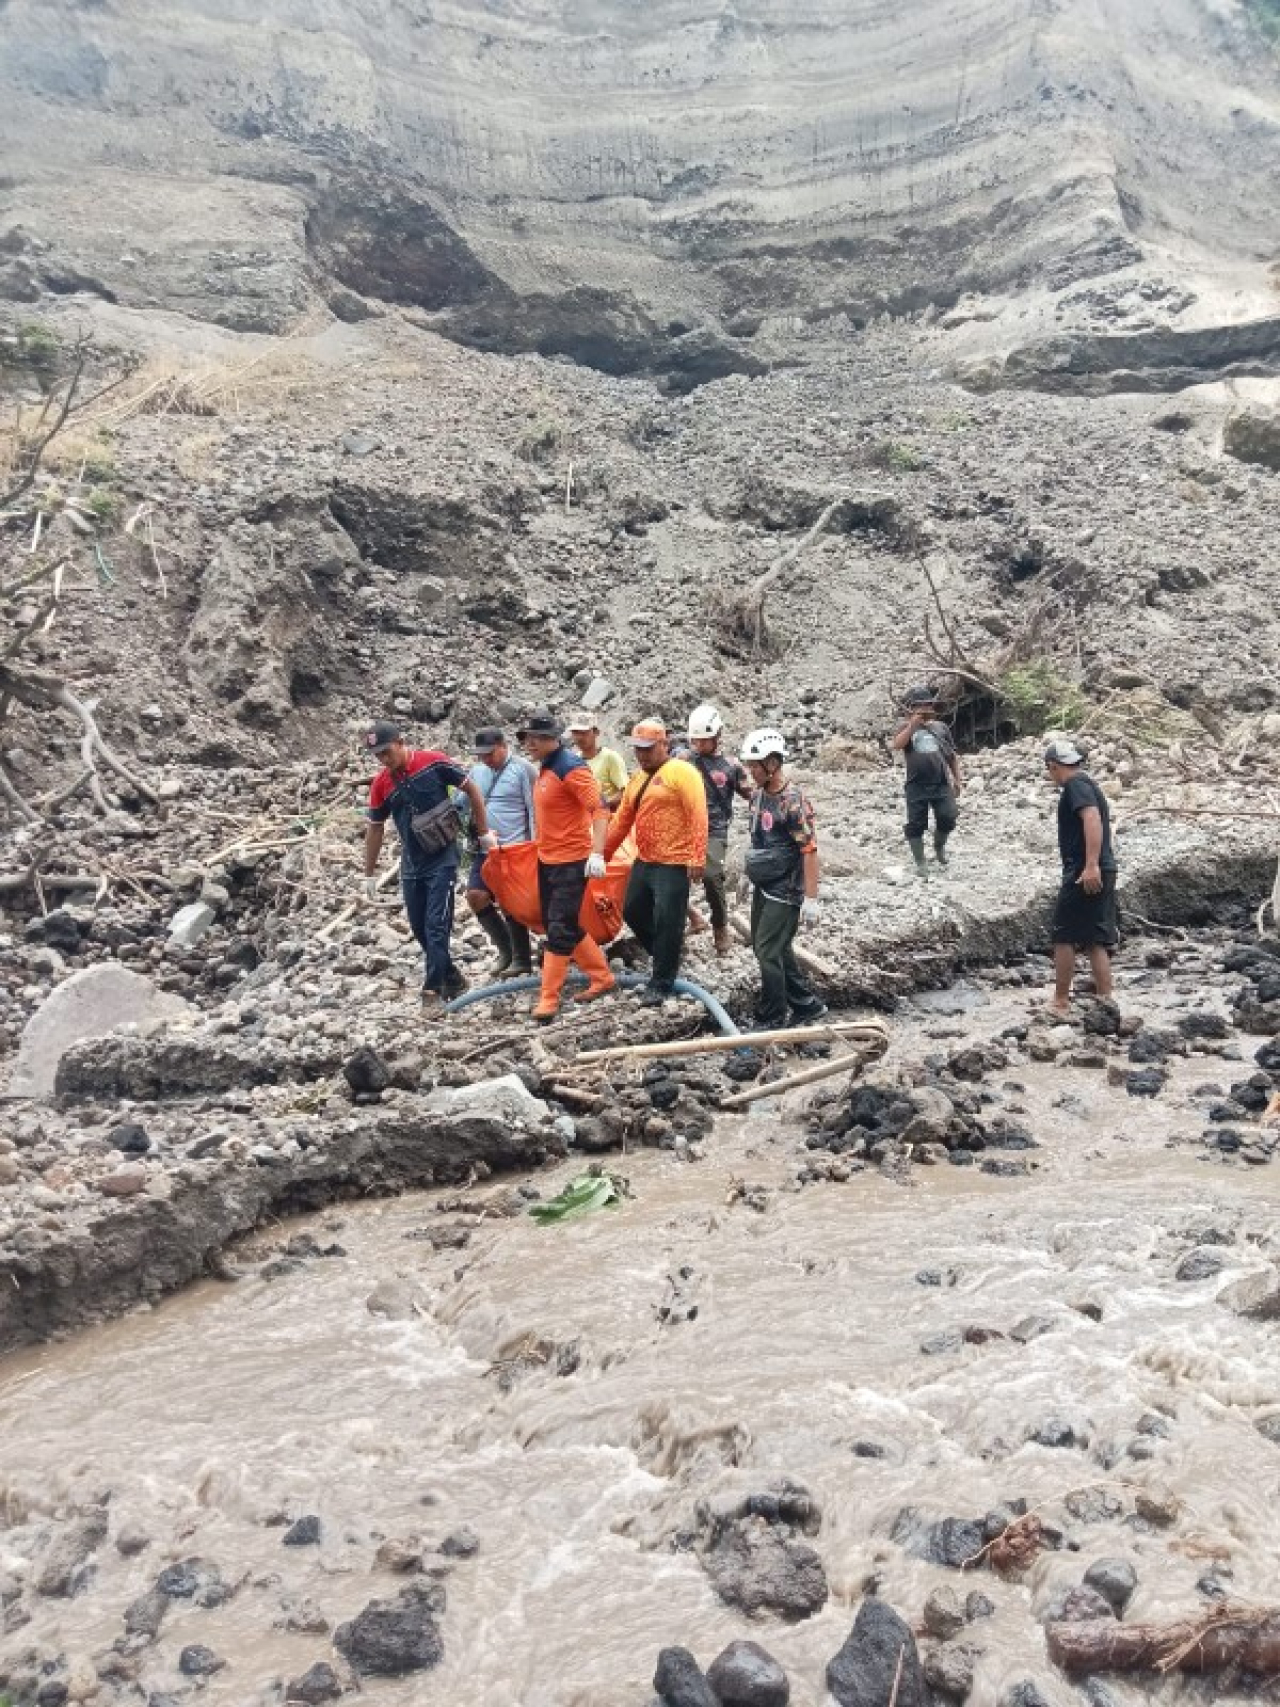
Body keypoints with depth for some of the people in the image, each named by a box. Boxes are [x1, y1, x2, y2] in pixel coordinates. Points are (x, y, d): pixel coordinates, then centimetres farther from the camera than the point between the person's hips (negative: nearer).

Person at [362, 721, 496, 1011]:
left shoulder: (433, 762, -13)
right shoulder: (381, 784, -2)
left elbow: (471, 789, -3)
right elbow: (375, 828, 9)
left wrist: (484, 833, -1)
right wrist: (369, 874, 12)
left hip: (442, 860, -5)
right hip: (411, 864, 5)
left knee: (436, 926, -9)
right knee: (419, 927, 10)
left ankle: (433, 990, -4)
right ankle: (452, 979, 25)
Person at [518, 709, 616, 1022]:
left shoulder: (571, 768, -17)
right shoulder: (544, 769, 10)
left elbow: (599, 810, -23)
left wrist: (597, 854, -31)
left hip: (571, 863, -10)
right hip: (547, 861, 10)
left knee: (560, 929, -4)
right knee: (560, 926, 15)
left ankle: (548, 999, 2)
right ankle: (602, 976, 28)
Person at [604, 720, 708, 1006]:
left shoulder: (681, 772, -10)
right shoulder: (638, 779, 16)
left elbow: (698, 815, -17)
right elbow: (622, 821, 20)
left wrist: (697, 857, -24)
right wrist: (603, 853, 20)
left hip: (674, 864, -9)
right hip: (644, 862, 9)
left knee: (666, 923, -3)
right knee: (633, 912, 16)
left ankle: (660, 984, 8)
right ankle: (665, 957, 34)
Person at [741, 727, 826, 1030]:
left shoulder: (793, 801, -20)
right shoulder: (757, 795, 6)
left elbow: (810, 850, -22)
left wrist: (811, 898, -24)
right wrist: (748, 876, 22)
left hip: (784, 893, -9)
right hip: (762, 889, 9)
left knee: (769, 954, -6)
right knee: (778, 951, 15)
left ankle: (771, 1022, 5)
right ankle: (807, 1006, 28)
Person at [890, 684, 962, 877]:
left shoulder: (941, 727, 13)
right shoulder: (907, 729, 6)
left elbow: (953, 755, 17)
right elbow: (895, 746, -15)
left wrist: (957, 778, 13)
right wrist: (912, 725, -19)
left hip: (942, 785, 2)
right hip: (917, 787, -2)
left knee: (947, 819, -6)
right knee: (916, 825, 0)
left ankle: (939, 846, 24)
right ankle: (920, 863, 13)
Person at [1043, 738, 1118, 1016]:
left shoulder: (1076, 784, -10)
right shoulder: (1087, 784, 22)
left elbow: (1092, 818, -26)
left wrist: (1091, 865, -33)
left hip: (1084, 873, -9)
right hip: (1102, 872, 10)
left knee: (1064, 937, -1)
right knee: (1096, 940, 10)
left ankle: (1061, 1001, 5)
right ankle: (1105, 1001, 10)